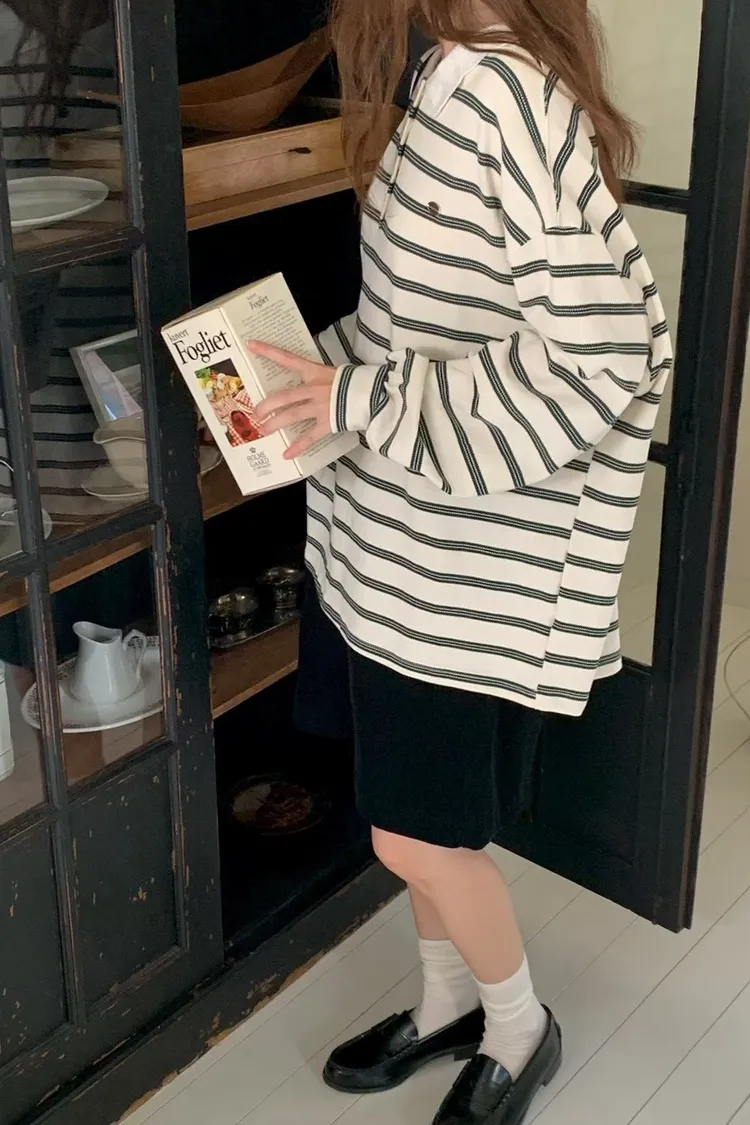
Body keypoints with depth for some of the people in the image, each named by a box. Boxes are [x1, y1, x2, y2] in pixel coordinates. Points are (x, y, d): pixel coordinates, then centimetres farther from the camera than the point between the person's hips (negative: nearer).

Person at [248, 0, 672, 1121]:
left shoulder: (509, 100, -23)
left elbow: (601, 362, -27)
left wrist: (368, 403, -22)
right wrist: (330, 374, 3)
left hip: (471, 551, -8)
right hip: (405, 536, 9)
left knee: (419, 834, 5)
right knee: (421, 812, 20)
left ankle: (518, 1028, 32)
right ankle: (448, 1001, 43)